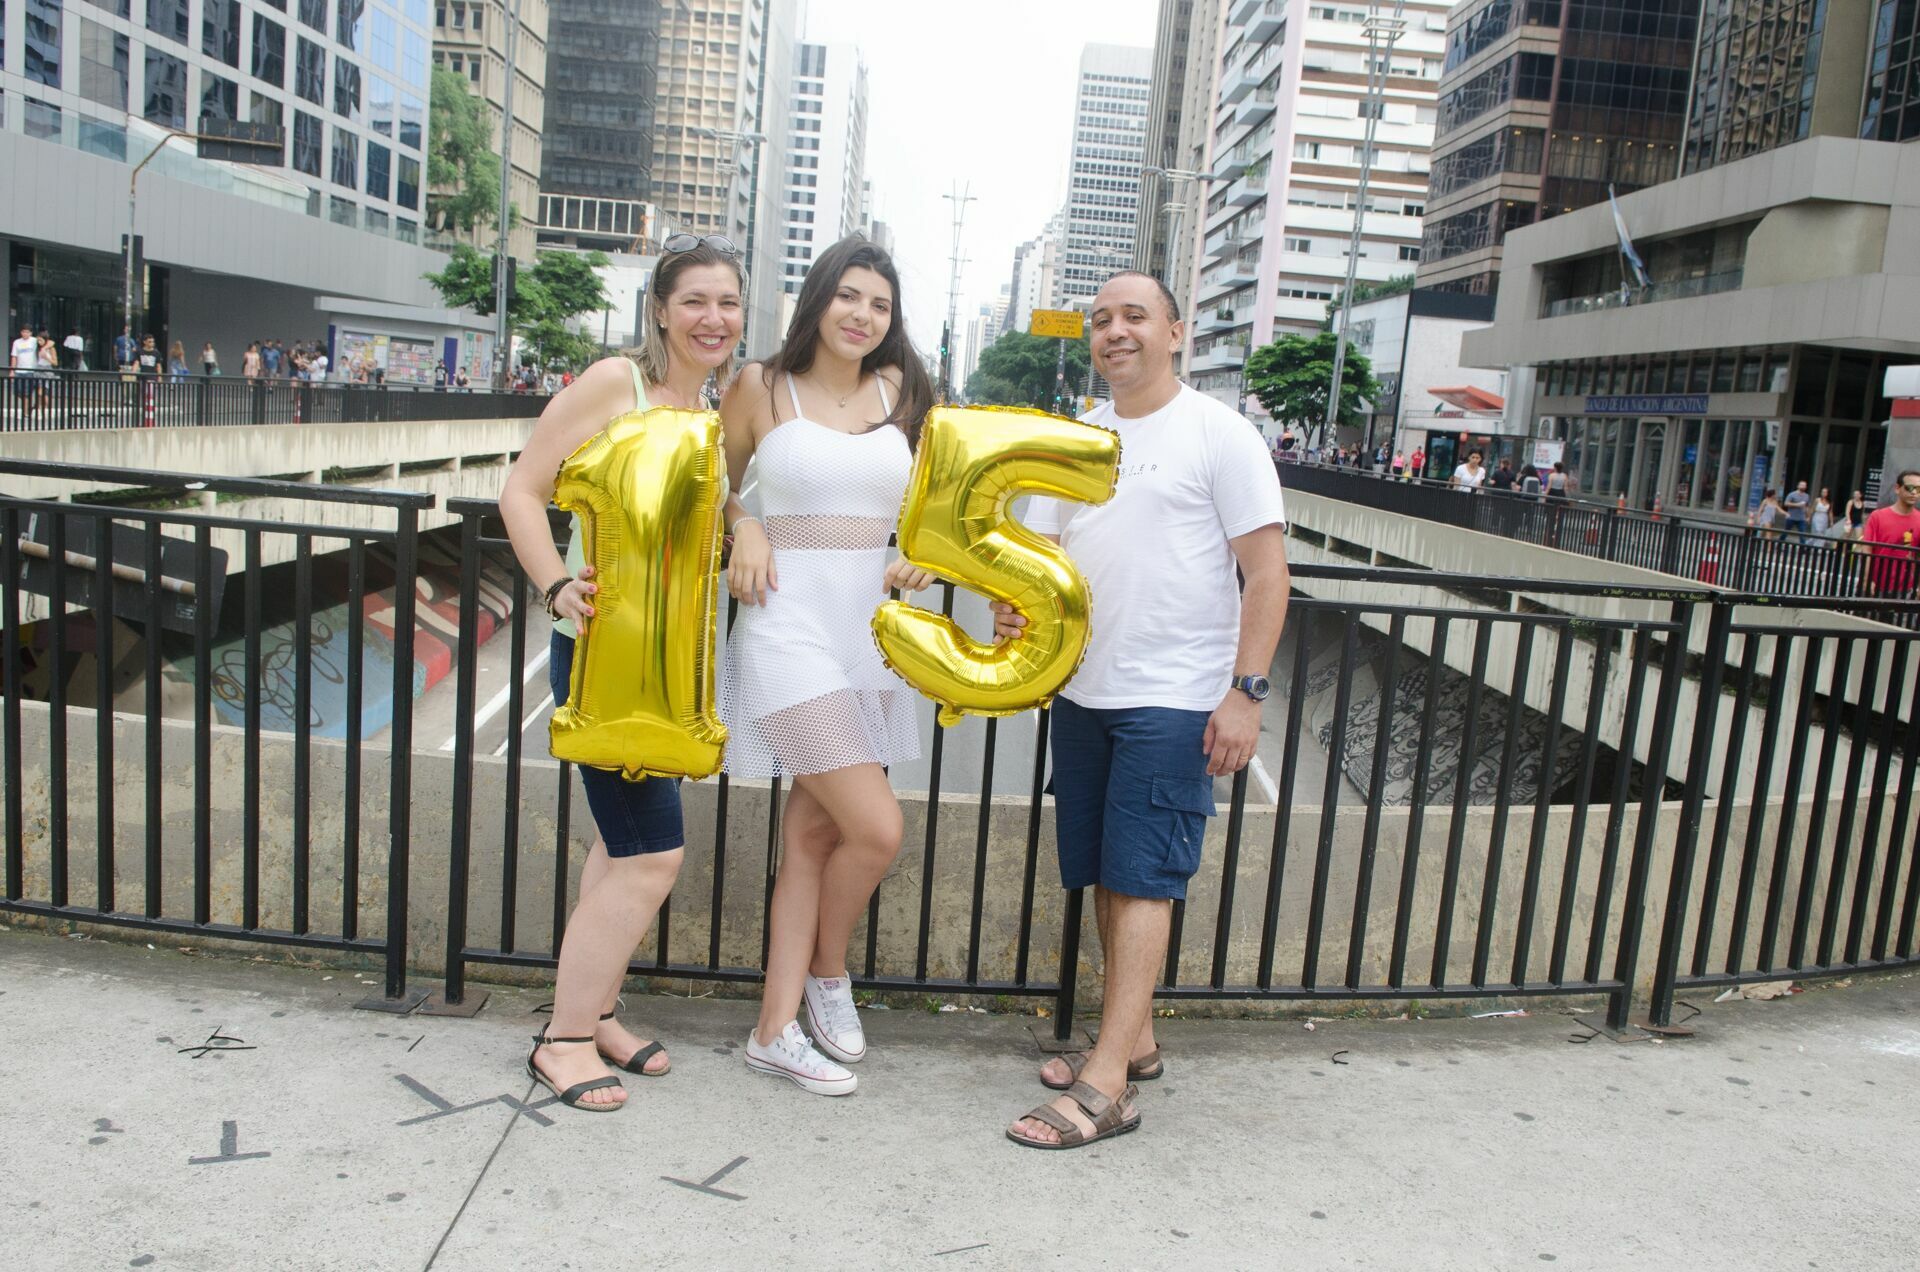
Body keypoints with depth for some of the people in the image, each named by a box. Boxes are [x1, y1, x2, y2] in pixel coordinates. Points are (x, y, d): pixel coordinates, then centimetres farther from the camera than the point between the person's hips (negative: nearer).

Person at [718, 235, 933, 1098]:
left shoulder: (899, 392, 9)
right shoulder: (761, 387, 0)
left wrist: (918, 559, 2)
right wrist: (743, 528, -7)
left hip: (869, 630, 5)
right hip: (790, 626, -4)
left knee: (813, 833, 8)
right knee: (877, 828, -12)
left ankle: (776, 1031, 20)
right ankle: (827, 973, 17)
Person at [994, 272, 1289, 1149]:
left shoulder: (1218, 433, -5)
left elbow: (1266, 572, -8)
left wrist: (1245, 691, -15)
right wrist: (1012, 606, -10)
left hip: (1175, 701, -6)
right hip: (1082, 692, 7)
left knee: (1140, 879, -6)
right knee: (1105, 876, 12)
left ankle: (1107, 1085, -3)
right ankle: (1136, 1041, 27)